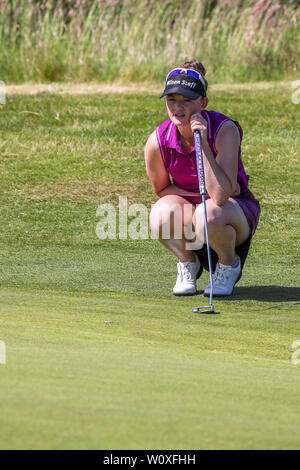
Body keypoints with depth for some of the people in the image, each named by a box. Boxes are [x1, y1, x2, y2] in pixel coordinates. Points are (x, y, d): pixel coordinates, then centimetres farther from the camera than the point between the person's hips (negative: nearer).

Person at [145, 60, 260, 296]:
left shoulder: (225, 130, -26)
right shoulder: (157, 141, -17)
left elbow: (221, 195, -34)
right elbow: (161, 188, 2)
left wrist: (203, 143, -38)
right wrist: (206, 191, -12)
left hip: (234, 207, -3)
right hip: (187, 202, 3)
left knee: (210, 215, -38)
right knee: (162, 213, -33)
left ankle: (229, 264, -3)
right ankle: (188, 263, 1)